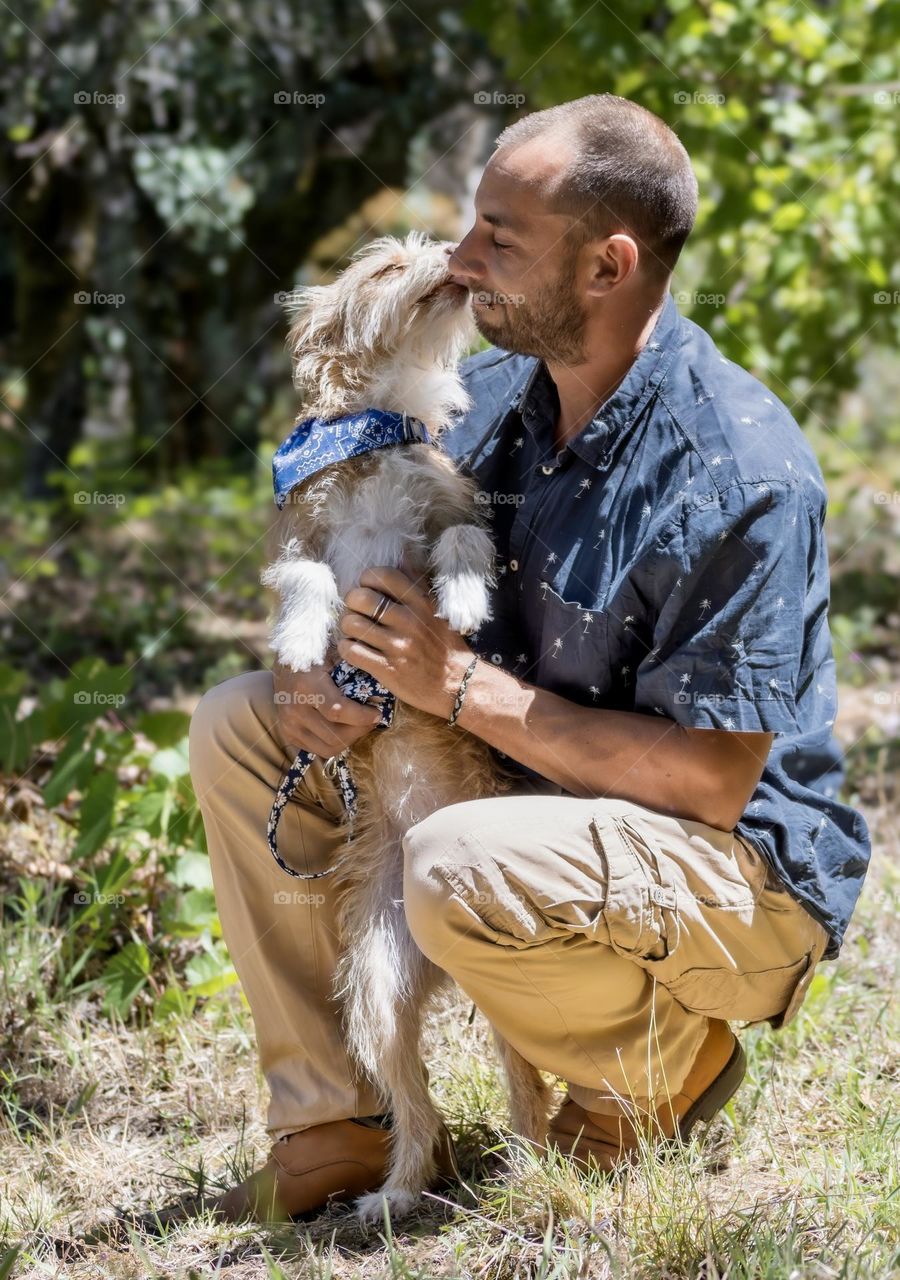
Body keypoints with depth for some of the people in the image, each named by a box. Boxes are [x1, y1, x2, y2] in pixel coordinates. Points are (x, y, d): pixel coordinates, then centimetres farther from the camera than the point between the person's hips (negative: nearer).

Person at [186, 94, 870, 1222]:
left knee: (459, 873, -37)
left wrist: (462, 684, -25)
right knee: (238, 727, -2)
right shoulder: (490, 397, 0)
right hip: (519, 800, 8)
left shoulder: (739, 472, -25)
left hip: (745, 872, -8)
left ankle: (662, 1068, -3)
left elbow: (709, 780, -27)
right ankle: (333, 1123, 1)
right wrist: (319, 675, -13)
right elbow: (351, 576, 12)